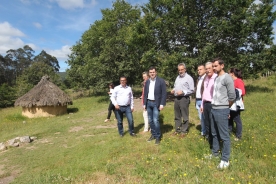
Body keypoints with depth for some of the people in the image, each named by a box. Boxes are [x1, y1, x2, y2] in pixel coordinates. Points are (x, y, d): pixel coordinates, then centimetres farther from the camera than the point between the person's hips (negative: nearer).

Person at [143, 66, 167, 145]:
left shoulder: (161, 81, -7)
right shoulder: (147, 82, 8)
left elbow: (164, 93, -8)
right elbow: (145, 93, 12)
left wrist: (162, 104, -13)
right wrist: (144, 104, 8)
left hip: (156, 103, -5)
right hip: (148, 103, 5)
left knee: (155, 120, -9)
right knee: (150, 120, 10)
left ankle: (158, 137, 7)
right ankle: (153, 135, 25)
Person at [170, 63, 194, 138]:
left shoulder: (189, 78, -7)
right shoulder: (177, 77, 17)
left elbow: (192, 90, -12)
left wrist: (183, 92, -21)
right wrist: (173, 90, 3)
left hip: (184, 98, -7)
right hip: (176, 98, 7)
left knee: (184, 116, 1)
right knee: (177, 116, 14)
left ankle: (184, 131, 11)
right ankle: (177, 129, 25)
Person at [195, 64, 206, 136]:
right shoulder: (198, 79, 19)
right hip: (198, 101, 8)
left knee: (204, 117, -3)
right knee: (201, 117, 15)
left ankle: (206, 132, 10)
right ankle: (203, 131, 26)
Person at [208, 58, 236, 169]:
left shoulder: (227, 77, -11)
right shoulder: (216, 78, 12)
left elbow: (232, 96, -12)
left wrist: (225, 107, 1)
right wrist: (214, 106, 13)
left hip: (222, 110, -8)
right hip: (213, 109, 8)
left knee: (224, 136, 1)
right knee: (214, 133, 18)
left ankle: (225, 160, 11)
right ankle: (215, 152, 33)